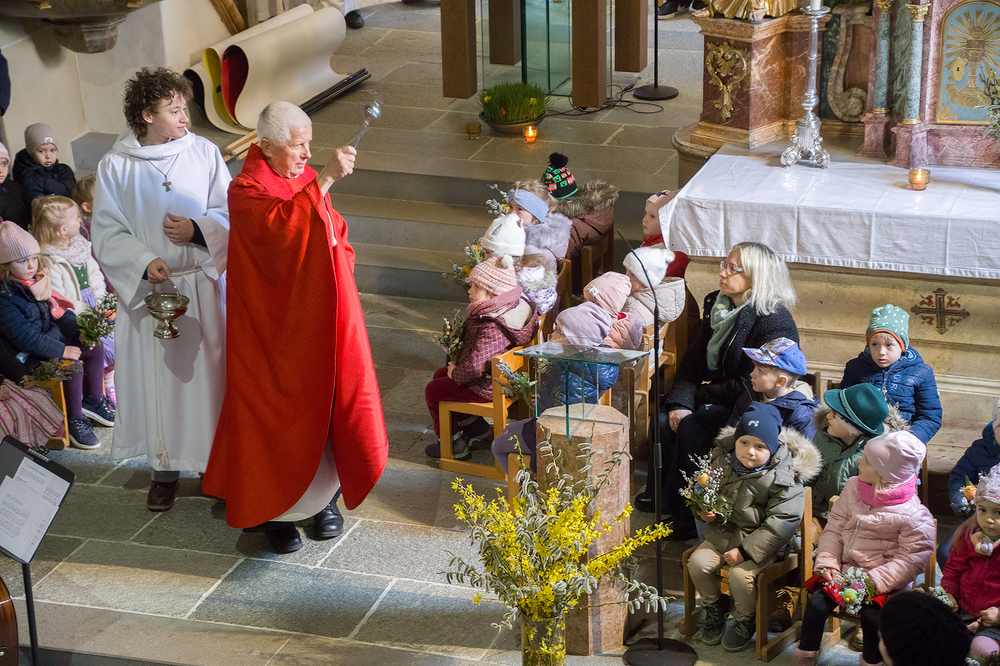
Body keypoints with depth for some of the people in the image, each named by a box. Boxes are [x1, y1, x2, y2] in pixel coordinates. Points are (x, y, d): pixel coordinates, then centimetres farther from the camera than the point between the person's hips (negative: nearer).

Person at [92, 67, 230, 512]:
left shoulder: (204, 153, -1)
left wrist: (197, 229, -17)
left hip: (201, 287, 1)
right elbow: (106, 233, -4)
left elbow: (231, 214, 2)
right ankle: (165, 470, 18)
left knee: (206, 373, 6)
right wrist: (144, 262, -19)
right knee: (157, 379, 6)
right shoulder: (116, 167, -3)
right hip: (146, 290, -1)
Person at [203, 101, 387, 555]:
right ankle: (274, 511, 15)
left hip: (321, 318, 6)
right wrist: (325, 180, -40)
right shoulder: (246, 191, -15)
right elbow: (282, 226, -35)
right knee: (276, 413, 2)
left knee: (325, 405, 10)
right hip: (272, 326, -6)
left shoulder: (310, 181, 7)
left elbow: (335, 236, 21)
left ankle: (324, 496, 26)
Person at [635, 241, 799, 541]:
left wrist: (703, 392, -10)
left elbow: (750, 385, -19)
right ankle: (659, 495, -4)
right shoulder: (717, 305, 6)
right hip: (713, 399, 7)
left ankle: (682, 513, -16)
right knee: (665, 420, -17)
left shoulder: (775, 323, -19)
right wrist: (680, 401, -10)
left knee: (690, 428, -27)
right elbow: (694, 358, 5)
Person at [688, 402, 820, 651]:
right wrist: (705, 512, -4)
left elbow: (781, 523, -20)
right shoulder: (722, 462, -1)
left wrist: (745, 551, -24)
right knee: (698, 563, -14)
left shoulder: (783, 478, -17)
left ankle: (745, 620, 5)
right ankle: (714, 606, 15)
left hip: (761, 540, -5)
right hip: (724, 531, 5)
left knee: (740, 574, -26)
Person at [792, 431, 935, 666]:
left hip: (883, 582, -4)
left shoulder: (913, 515, -15)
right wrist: (827, 563, -7)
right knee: (817, 602, -16)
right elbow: (833, 530, 7)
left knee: (872, 615, -28)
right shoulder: (853, 489, 2)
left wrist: (874, 581, -23)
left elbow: (910, 561, -15)